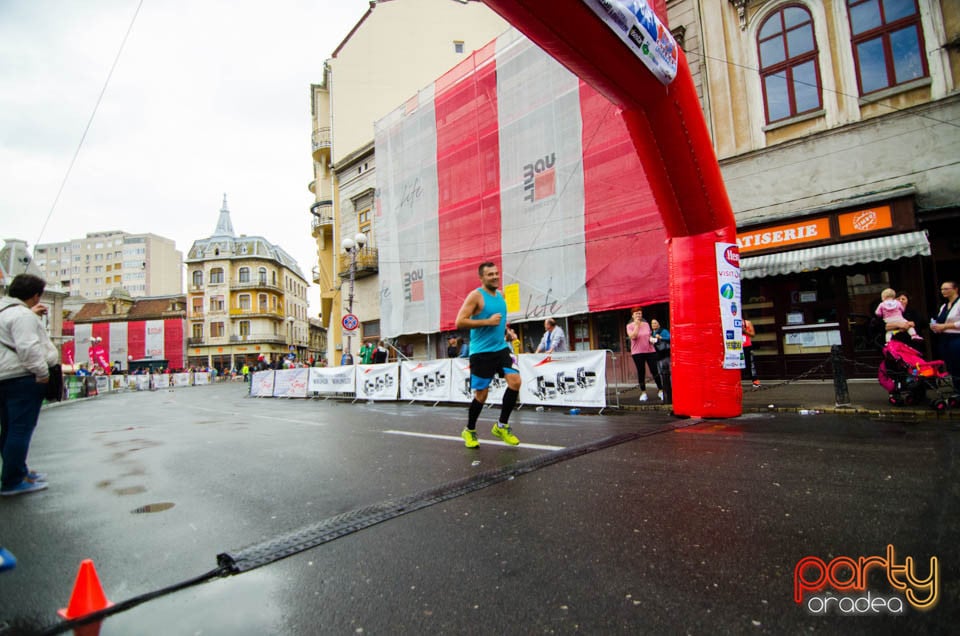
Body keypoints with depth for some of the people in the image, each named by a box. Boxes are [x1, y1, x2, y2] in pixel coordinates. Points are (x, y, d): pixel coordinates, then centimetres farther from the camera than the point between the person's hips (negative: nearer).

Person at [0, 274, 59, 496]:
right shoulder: (22, 315, -15)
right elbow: (28, 347, -23)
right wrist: (42, 372, -16)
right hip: (21, 378, -11)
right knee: (21, 429, -6)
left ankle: (18, 472, 29)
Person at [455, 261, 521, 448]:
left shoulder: (501, 294, 12)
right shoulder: (475, 296, -10)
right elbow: (460, 322, -18)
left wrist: (503, 324, 12)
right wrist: (487, 322, -19)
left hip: (501, 348, 6)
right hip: (481, 352, -6)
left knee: (515, 381, -10)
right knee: (481, 394, 2)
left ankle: (502, 426, 7)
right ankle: (469, 431, 25)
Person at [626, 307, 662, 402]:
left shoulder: (646, 324, 10)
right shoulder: (630, 326, -2)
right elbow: (633, 336, -18)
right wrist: (637, 325, -15)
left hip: (650, 350, 3)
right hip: (637, 352, -2)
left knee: (654, 371, -1)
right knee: (641, 372, 4)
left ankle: (660, 390, 12)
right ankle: (643, 392, 14)